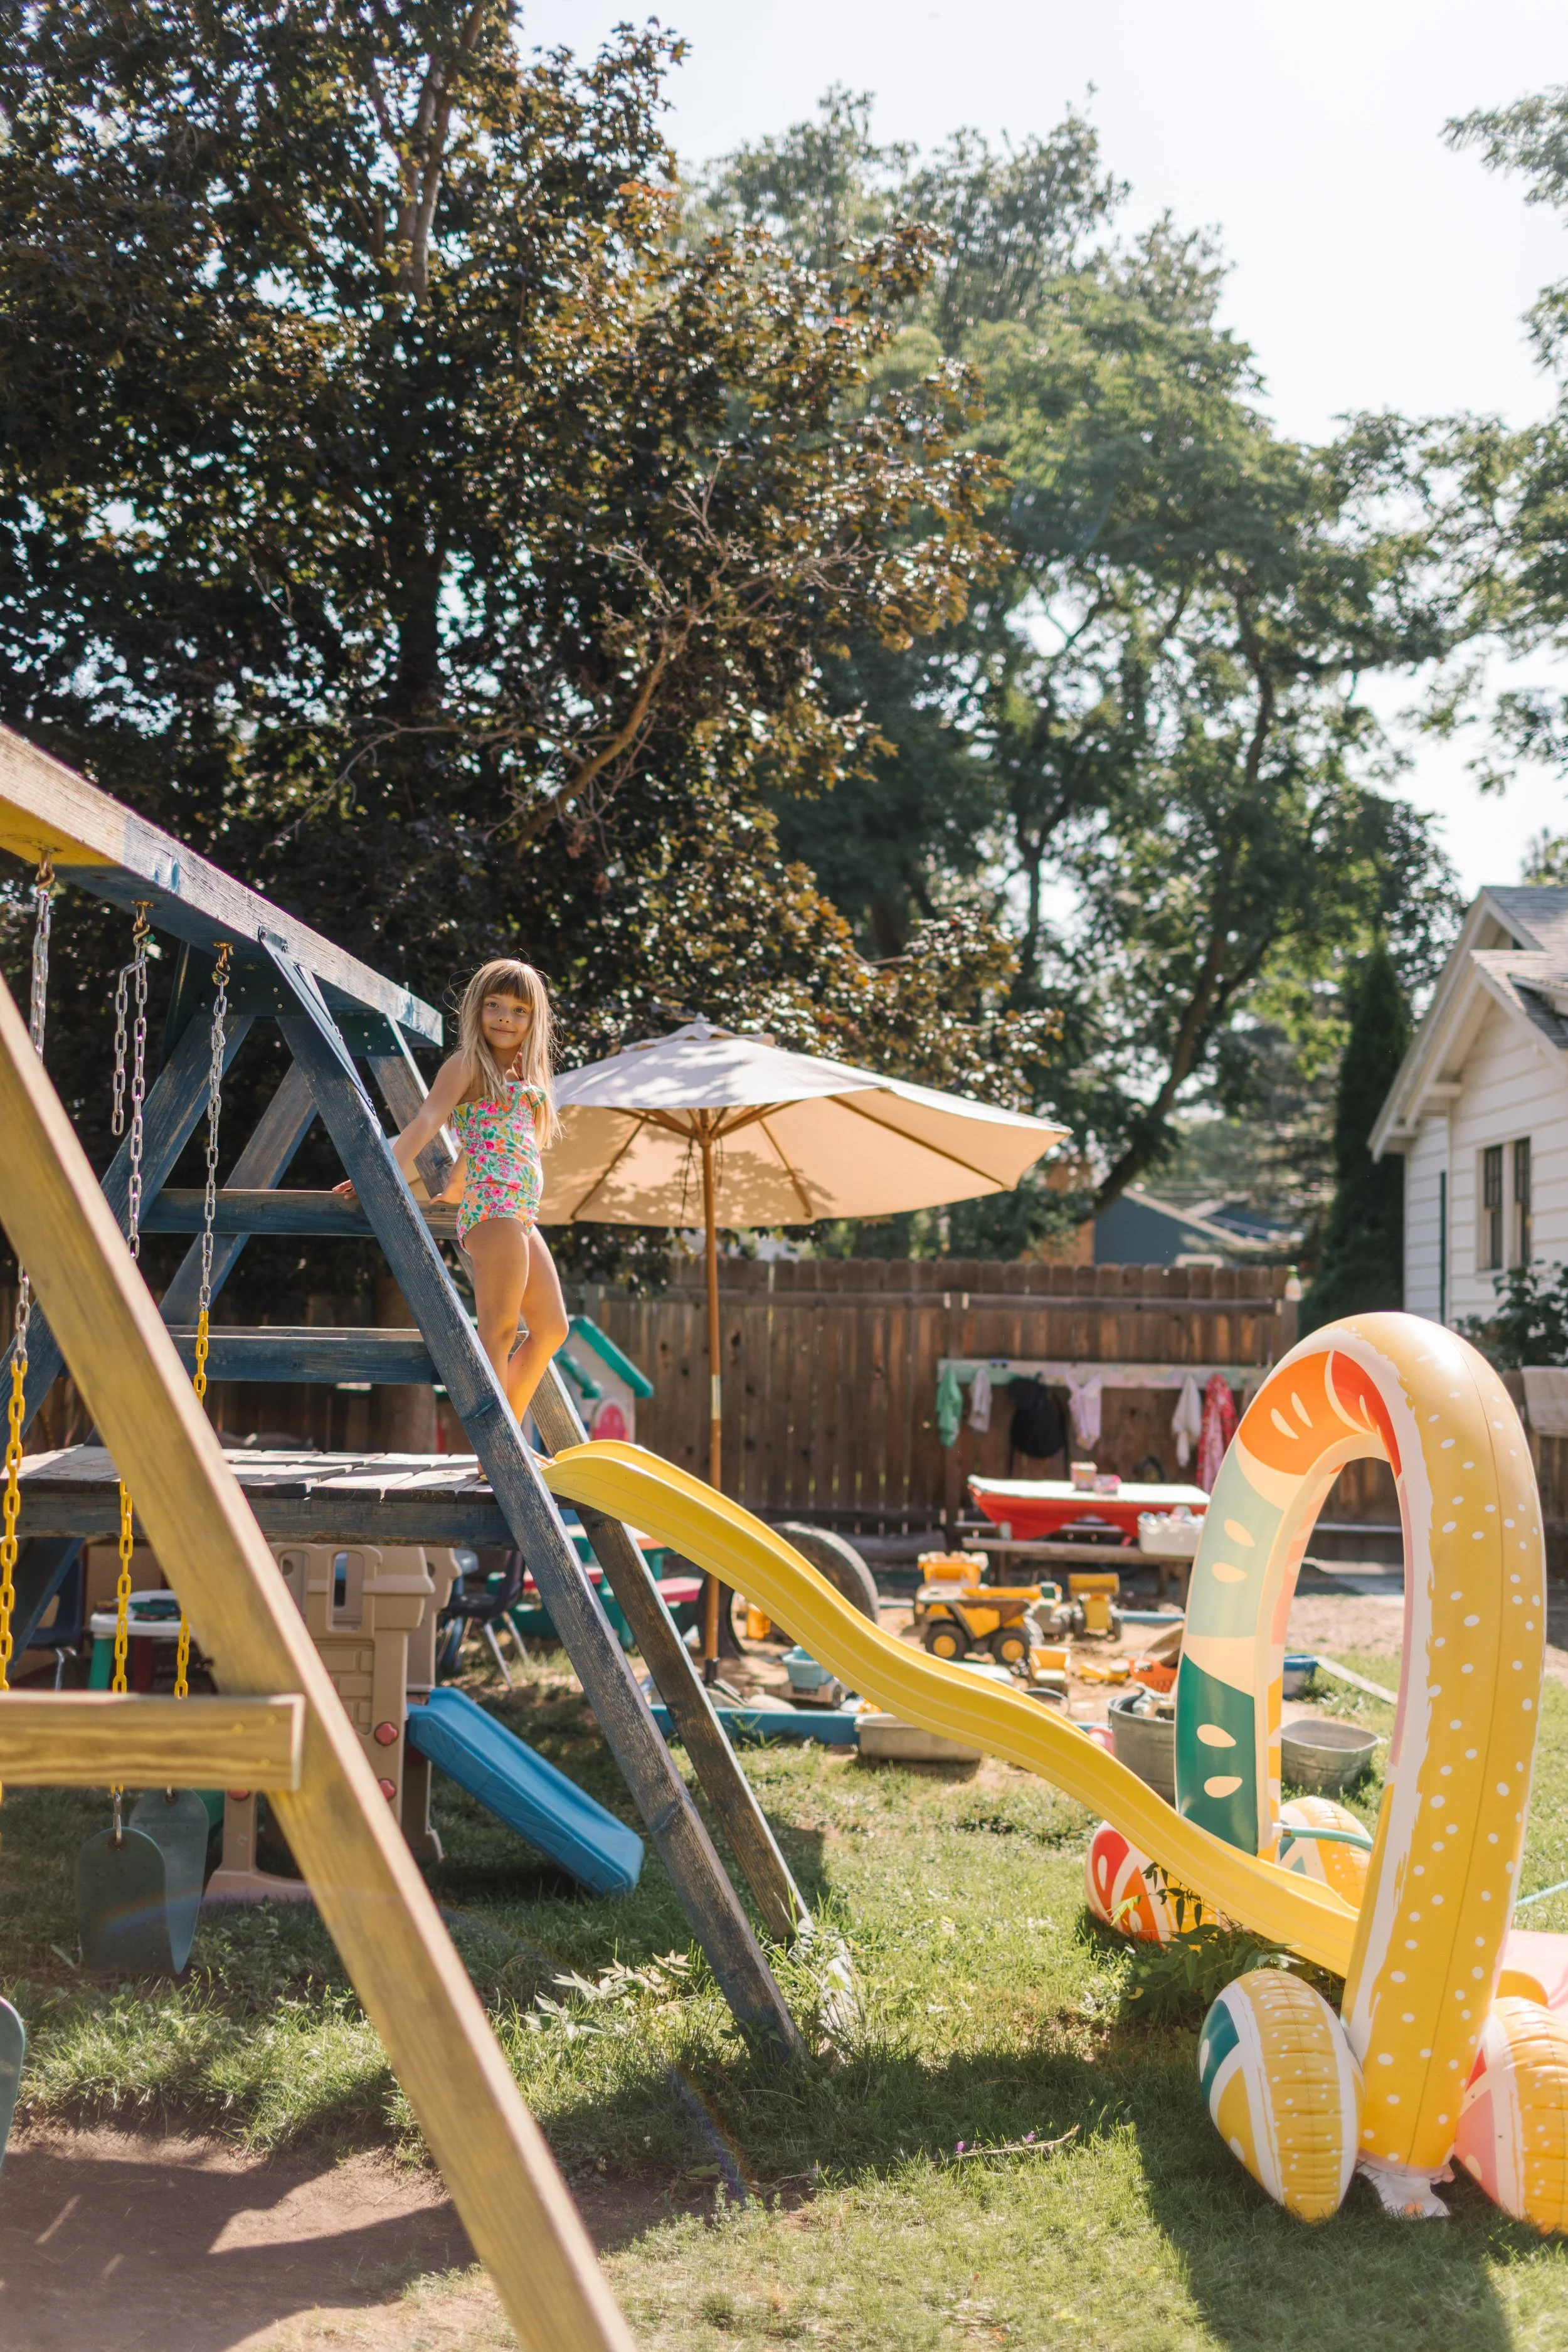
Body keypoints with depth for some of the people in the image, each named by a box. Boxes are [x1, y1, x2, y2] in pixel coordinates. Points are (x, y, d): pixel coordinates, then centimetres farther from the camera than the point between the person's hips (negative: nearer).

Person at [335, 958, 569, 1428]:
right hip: (493, 1206, -9)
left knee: (551, 1328, 12)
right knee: (499, 1329, -11)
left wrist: (455, 1189, 10)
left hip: (520, 1215, 9)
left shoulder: (520, 1076, 22)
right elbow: (426, 1122, -15)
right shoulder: (466, 1065, 0)